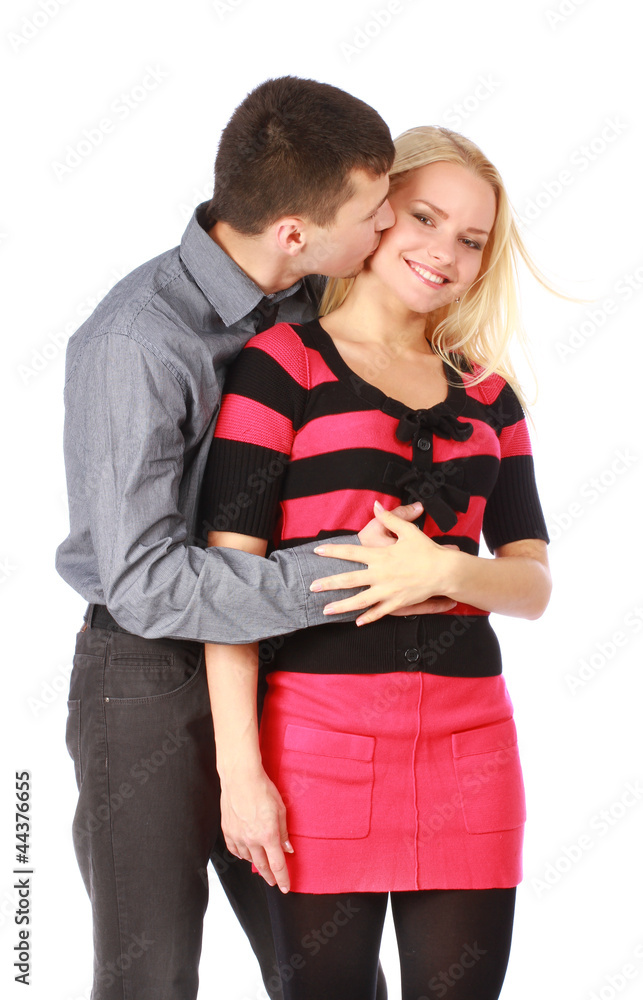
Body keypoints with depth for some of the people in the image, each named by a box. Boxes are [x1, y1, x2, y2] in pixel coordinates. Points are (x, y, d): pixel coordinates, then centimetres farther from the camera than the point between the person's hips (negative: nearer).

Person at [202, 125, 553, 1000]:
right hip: (321, 729, -4)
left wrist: (446, 571, -12)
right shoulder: (282, 362, 1)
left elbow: (534, 582, 10)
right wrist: (239, 769, -11)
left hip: (469, 739, 4)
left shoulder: (487, 393, 15)